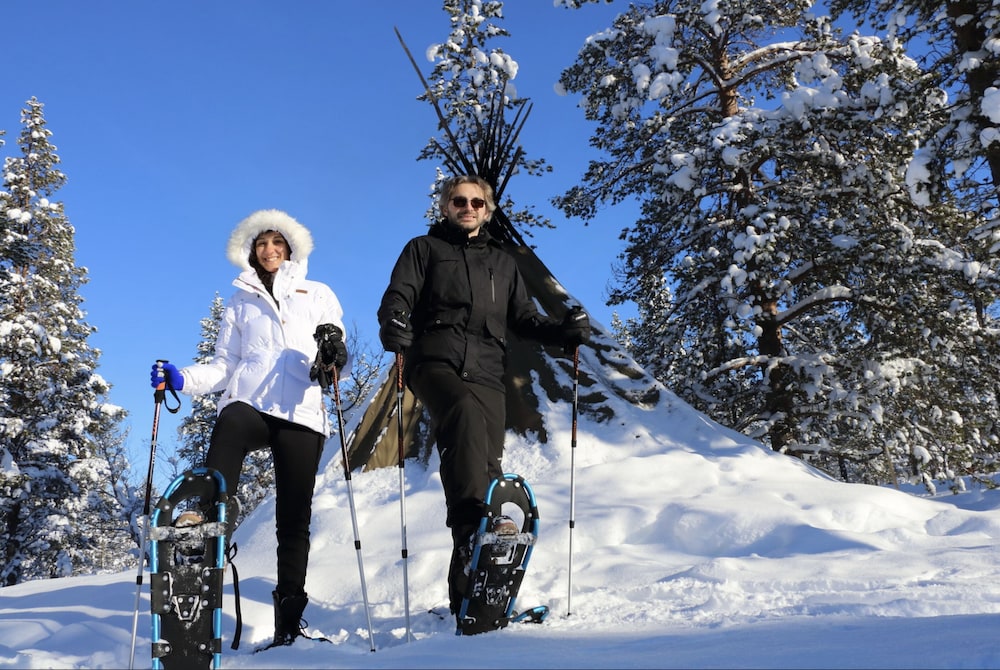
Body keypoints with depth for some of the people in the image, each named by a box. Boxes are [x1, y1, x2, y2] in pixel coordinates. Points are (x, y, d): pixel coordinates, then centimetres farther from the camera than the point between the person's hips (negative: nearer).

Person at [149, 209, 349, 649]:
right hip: (247, 403, 1)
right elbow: (223, 366, 17)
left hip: (302, 413, -1)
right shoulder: (241, 303, 23)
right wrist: (182, 380, 0)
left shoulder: (318, 295, 19)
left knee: (293, 519, -3)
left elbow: (340, 365, 12)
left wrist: (334, 355, -11)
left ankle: (288, 620, 6)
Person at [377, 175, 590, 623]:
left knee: (488, 463, -8)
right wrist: (393, 323, -21)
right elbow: (398, 296, 4)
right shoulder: (424, 249, 18)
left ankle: (467, 594, -5)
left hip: (486, 372, 3)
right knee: (466, 414, -36)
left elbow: (523, 319, 22)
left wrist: (564, 331, 1)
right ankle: (474, 521, -46)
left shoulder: (502, 263, 27)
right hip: (436, 362, -3)